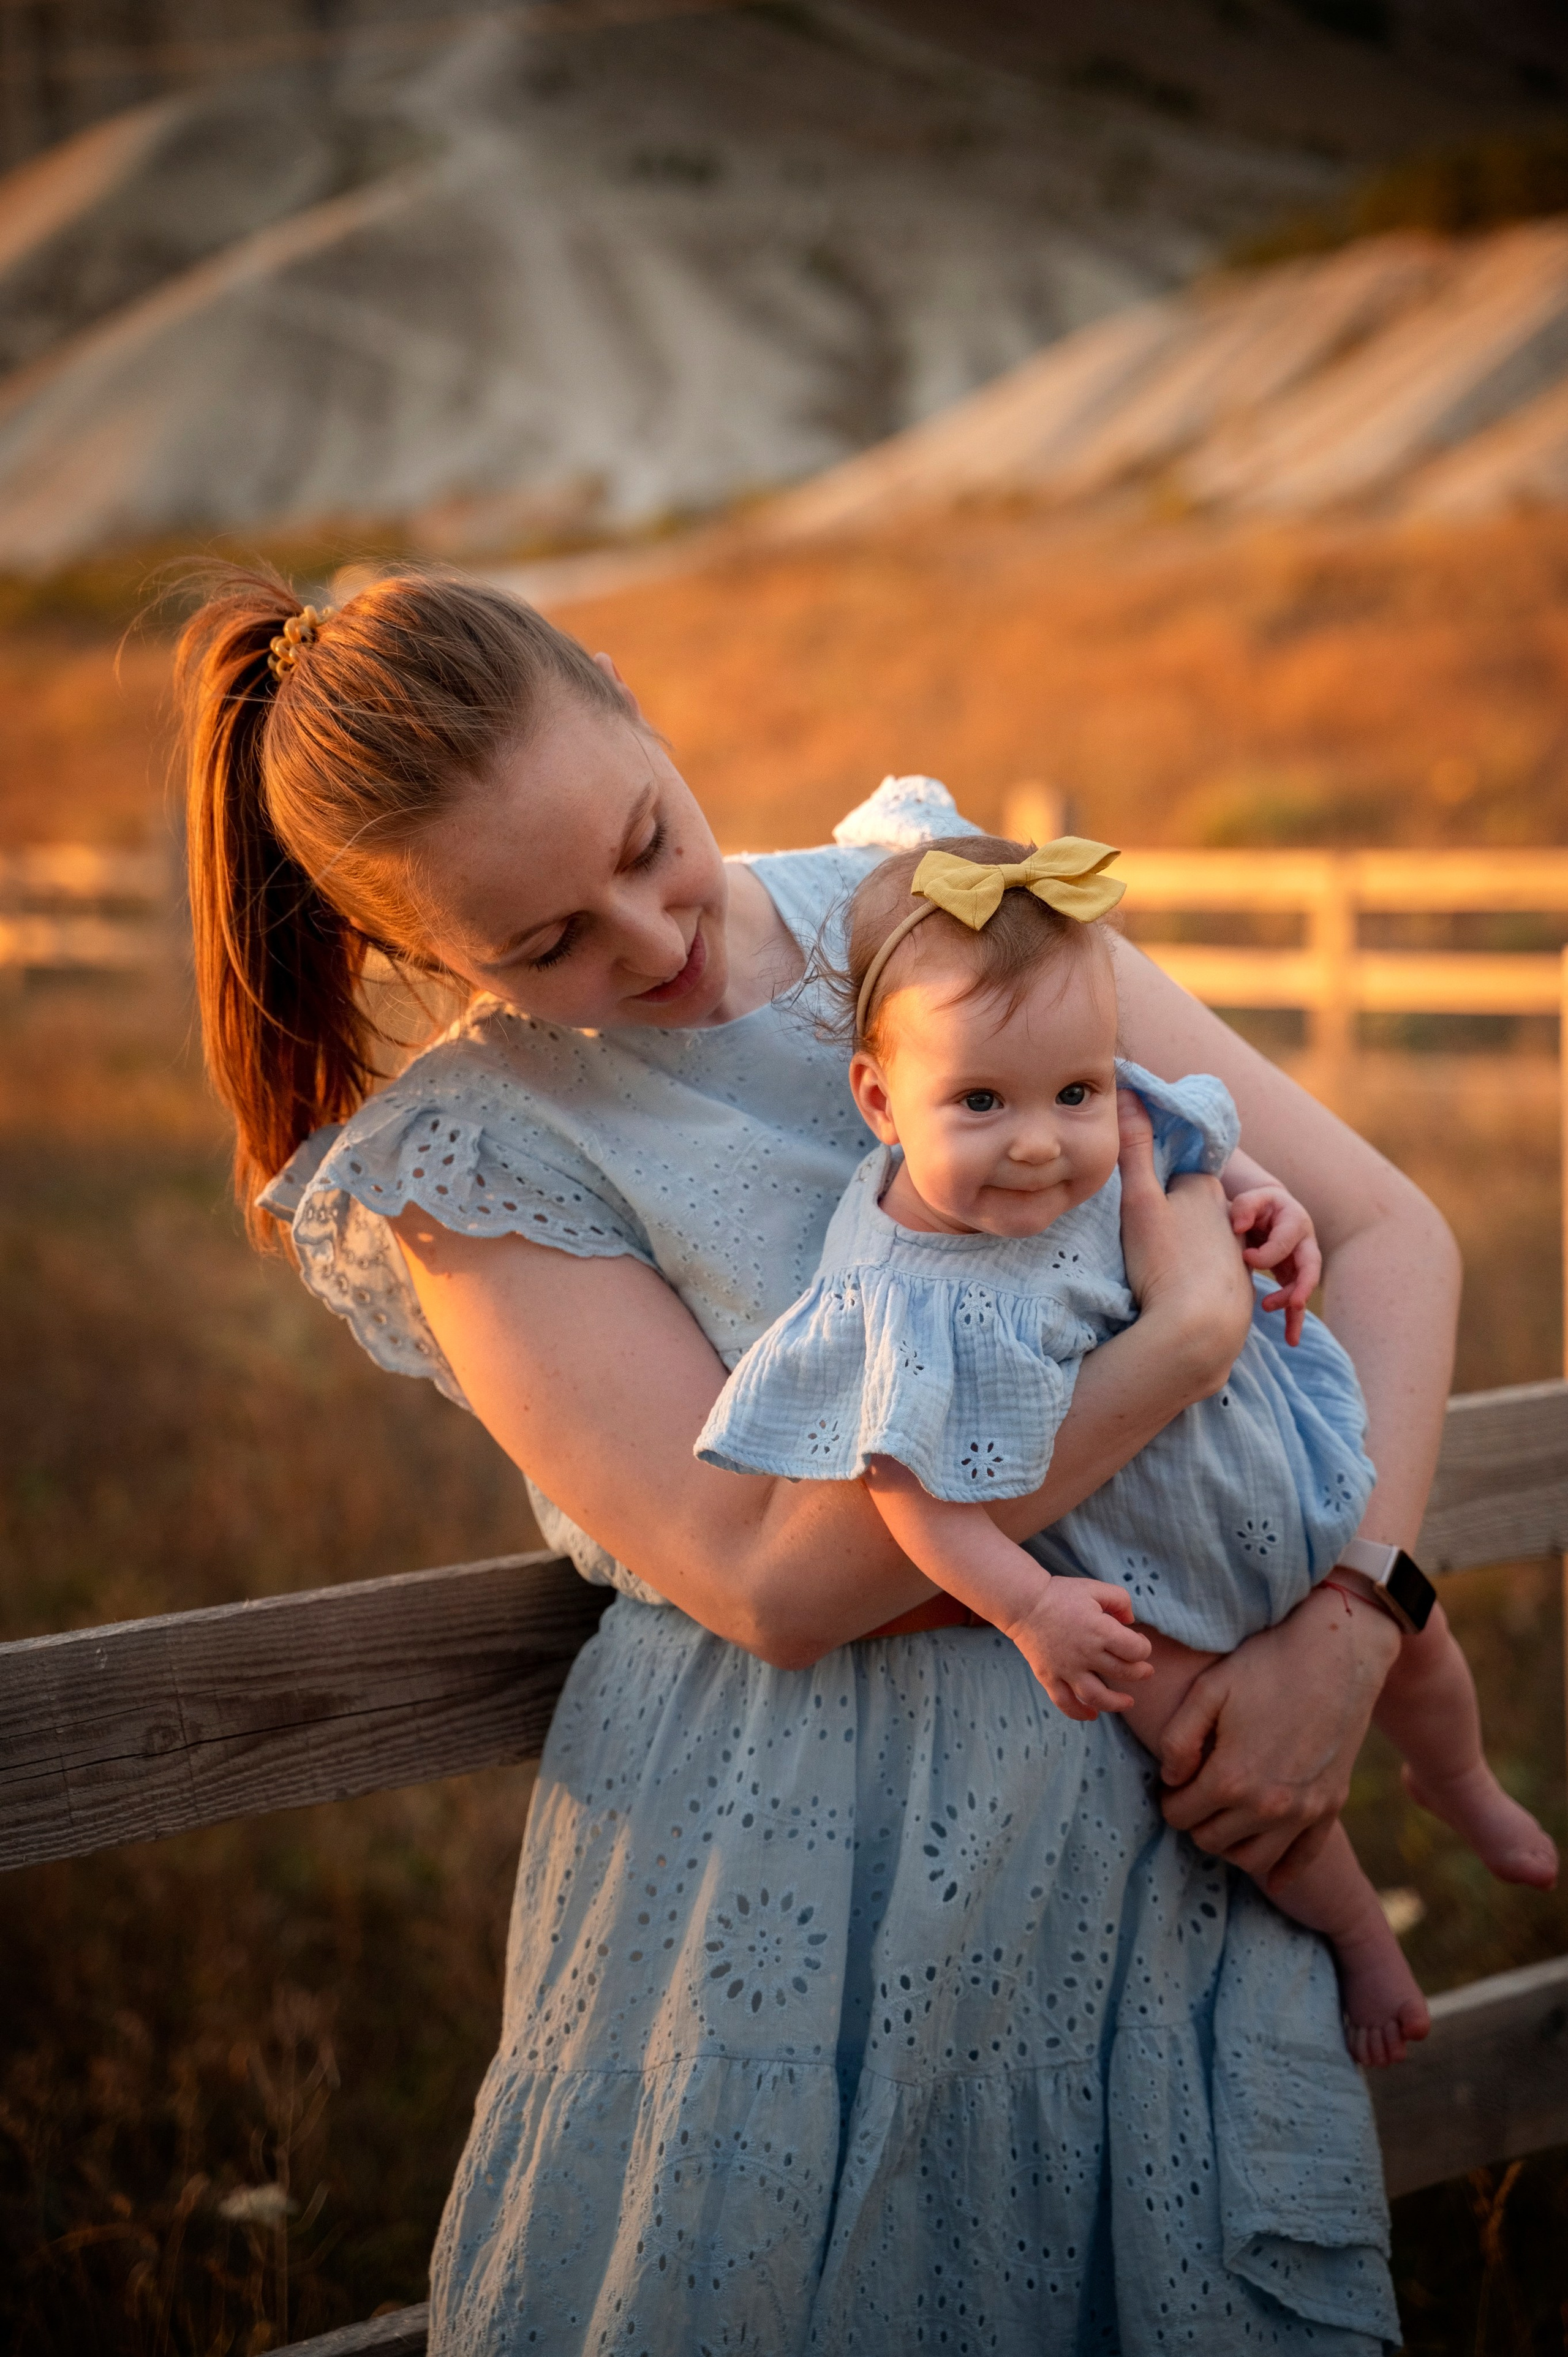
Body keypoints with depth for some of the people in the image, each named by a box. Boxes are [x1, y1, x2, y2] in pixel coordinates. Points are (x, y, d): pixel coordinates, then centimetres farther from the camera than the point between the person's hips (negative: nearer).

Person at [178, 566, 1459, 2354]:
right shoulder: (480, 1151, -3)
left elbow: (1385, 1229, 5)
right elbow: (770, 1577, -14)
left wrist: (1343, 1627, -9)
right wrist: (1182, 1338, -17)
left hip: (1153, 1778, 3)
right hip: (782, 1850, -2)